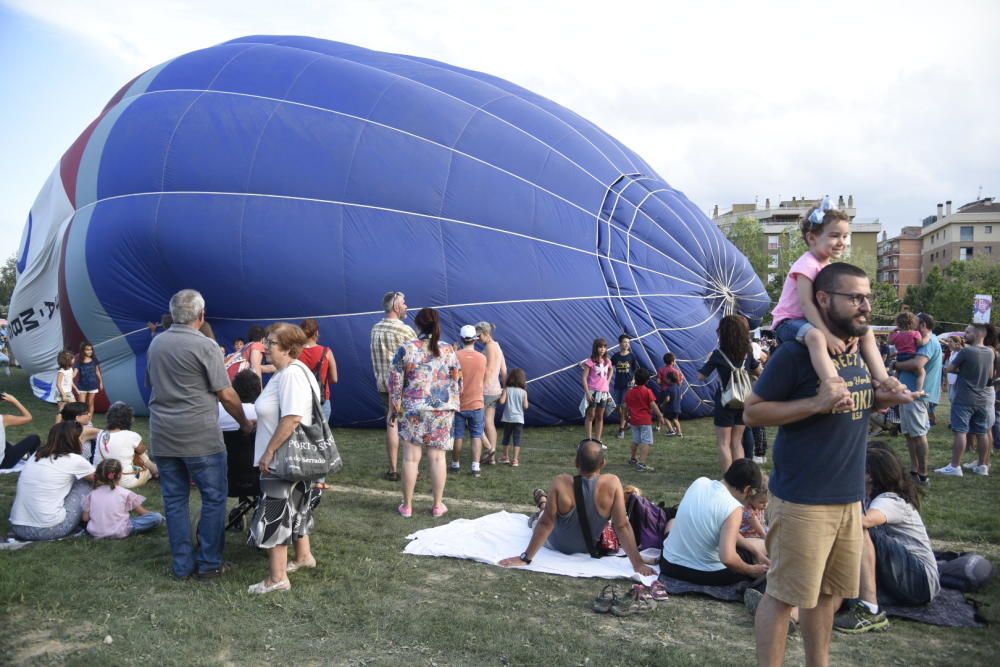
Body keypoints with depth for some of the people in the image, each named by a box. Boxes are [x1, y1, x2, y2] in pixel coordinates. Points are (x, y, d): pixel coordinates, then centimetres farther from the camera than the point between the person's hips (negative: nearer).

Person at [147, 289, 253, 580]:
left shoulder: (156, 343, 9)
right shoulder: (204, 345, -11)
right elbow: (226, 395, -10)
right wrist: (245, 423, 4)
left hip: (162, 436, 6)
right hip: (200, 436, -6)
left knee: (174, 499, 11)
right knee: (214, 498, 5)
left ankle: (182, 564, 18)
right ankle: (209, 563, 10)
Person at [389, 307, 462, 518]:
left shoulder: (406, 349, -4)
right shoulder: (448, 351, 2)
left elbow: (395, 383, -3)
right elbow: (457, 383, 5)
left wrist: (392, 409, 6)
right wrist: (453, 407, 16)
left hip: (413, 410, -1)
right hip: (442, 410, 1)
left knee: (410, 457, 4)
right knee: (437, 457, 6)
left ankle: (407, 505, 11)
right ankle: (438, 505, 12)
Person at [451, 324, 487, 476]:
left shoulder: (455, 356, -10)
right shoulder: (482, 358, -4)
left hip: (458, 403, -1)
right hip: (476, 403, 1)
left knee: (458, 435, 11)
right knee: (477, 435, 8)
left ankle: (456, 464, 22)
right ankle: (476, 467, 1)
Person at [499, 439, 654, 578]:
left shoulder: (561, 483, -32)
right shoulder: (613, 483, -29)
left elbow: (546, 524, -28)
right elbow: (623, 526, -29)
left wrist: (525, 558, -21)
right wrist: (638, 563, -22)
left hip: (558, 545, -2)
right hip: (591, 547, 2)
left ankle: (543, 502, 55)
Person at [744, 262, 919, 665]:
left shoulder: (860, 349, 9)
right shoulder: (795, 353, -15)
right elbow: (752, 412, -15)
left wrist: (882, 399, 1)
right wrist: (815, 403, -26)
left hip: (850, 497, 8)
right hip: (802, 500, -7)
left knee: (827, 594, 18)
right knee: (783, 595, 1)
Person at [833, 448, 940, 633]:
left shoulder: (891, 501, -15)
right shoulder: (880, 499, 16)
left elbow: (864, 521, -37)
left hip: (921, 579, -9)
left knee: (859, 532, -27)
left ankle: (869, 610, -32)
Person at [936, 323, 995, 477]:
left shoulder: (966, 351, -15)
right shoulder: (990, 352, 7)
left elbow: (949, 369, -7)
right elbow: (990, 375, 18)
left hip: (964, 399, -7)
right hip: (982, 399, 7)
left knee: (960, 432, -8)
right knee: (981, 433, 12)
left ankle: (955, 466, -9)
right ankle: (983, 466, 19)